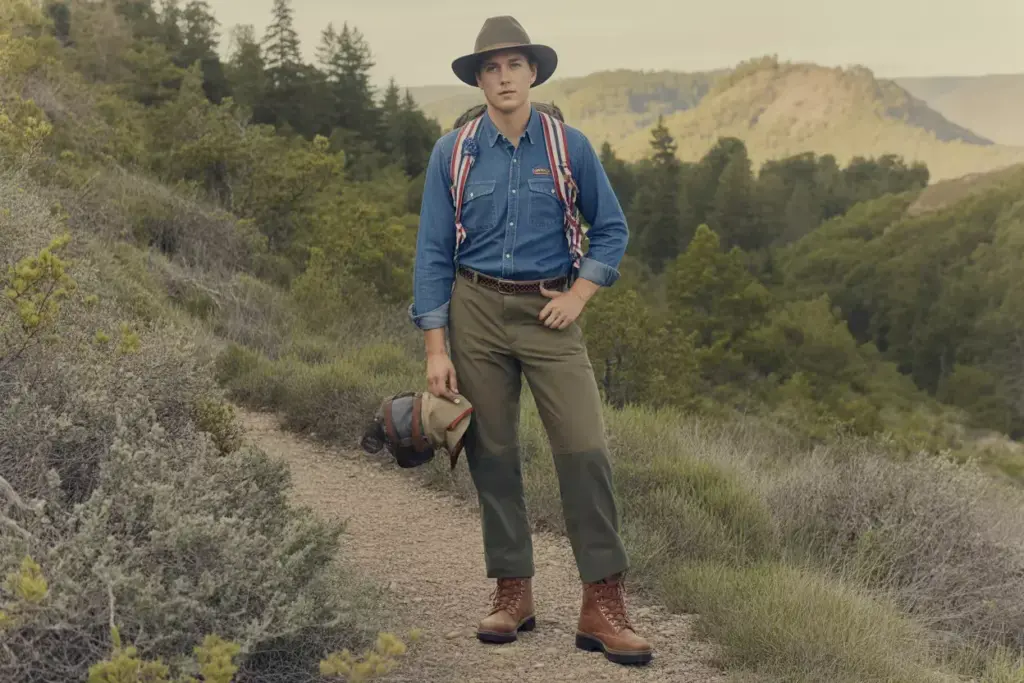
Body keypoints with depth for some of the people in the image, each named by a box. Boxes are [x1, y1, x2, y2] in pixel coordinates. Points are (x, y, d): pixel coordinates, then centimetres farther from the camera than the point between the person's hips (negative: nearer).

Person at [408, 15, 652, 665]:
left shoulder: (570, 146, 1)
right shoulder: (452, 153, 2)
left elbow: (612, 230, 10)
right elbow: (433, 253, 2)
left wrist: (579, 295, -5)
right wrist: (436, 348, -4)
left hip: (549, 313, -1)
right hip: (477, 311, 1)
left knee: (586, 449, -10)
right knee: (492, 455, 4)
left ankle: (604, 607, -5)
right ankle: (513, 593, 17)